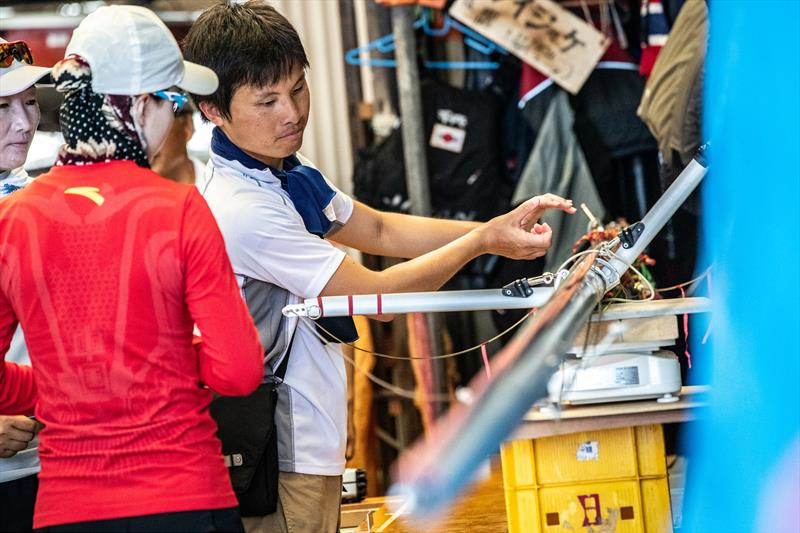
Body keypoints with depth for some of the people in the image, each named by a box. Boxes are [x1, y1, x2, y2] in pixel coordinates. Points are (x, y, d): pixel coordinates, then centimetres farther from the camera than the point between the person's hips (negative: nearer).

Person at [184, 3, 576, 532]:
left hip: (310, 445, 10)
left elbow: (382, 231, 16)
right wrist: (484, 241, -8)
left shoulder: (288, 174, 7)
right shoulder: (243, 210, -23)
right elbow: (376, 293, -17)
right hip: (283, 462, -10)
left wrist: (502, 227, 3)